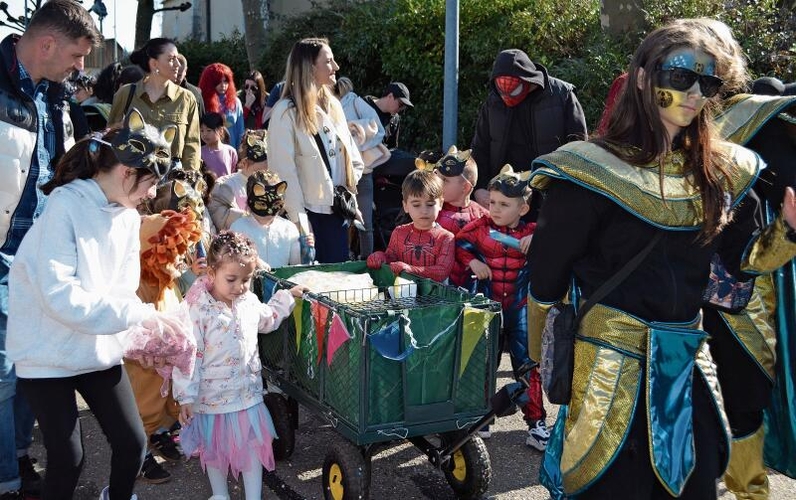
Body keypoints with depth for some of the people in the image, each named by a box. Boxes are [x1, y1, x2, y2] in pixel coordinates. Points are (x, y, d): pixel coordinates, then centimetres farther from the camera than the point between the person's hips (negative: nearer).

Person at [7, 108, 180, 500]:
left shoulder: (127, 215, 1)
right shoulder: (65, 205, -20)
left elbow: (123, 289, 1)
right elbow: (60, 295, -27)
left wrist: (153, 327, -17)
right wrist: (138, 313, -27)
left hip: (98, 347, 6)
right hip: (49, 351, -6)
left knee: (132, 442, 6)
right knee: (68, 458, 0)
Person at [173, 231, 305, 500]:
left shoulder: (249, 302, -2)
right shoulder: (198, 310, -21)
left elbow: (268, 319, 22)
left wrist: (287, 297, 18)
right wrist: (185, 397, -18)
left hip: (248, 392, 4)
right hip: (213, 396, -4)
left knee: (253, 446, 11)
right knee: (215, 448, 15)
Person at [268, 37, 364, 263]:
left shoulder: (333, 105, 11)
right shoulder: (286, 112, -10)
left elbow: (354, 159, 16)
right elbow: (284, 171, -15)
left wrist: (348, 190, 1)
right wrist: (298, 219, -17)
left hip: (338, 212, 6)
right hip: (310, 213, -6)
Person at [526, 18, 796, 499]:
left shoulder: (721, 171, 5)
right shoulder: (593, 169, -13)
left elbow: (743, 258, 10)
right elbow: (548, 272, -9)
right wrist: (547, 360, -2)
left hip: (688, 360, 6)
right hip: (610, 364, -5)